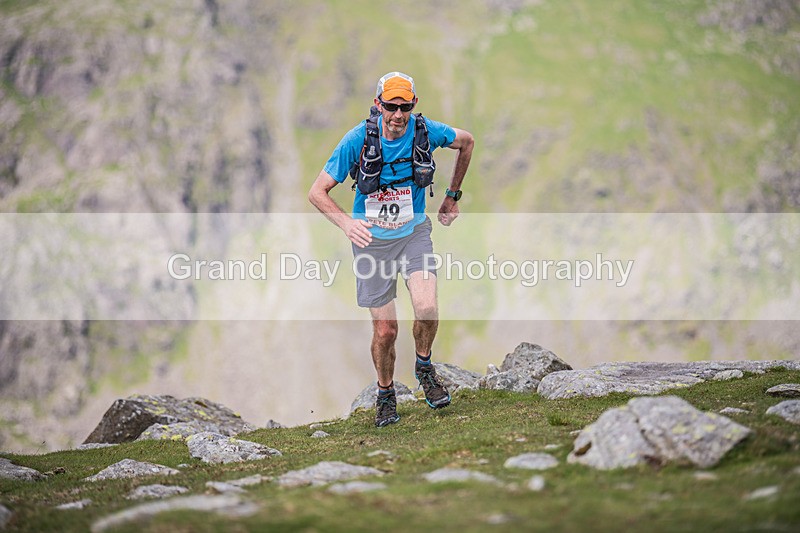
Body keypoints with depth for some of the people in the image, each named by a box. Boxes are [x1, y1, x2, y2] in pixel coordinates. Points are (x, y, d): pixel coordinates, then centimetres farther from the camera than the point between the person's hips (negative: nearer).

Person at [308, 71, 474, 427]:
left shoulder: (426, 131, -12)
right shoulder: (357, 139, -17)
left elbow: (466, 141, 11)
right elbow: (318, 192, -12)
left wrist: (452, 197, 13)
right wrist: (346, 223, -29)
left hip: (414, 232, 1)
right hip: (372, 239, -1)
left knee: (427, 309, -22)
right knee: (385, 330, 0)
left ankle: (424, 365, 8)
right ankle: (385, 394, 26)